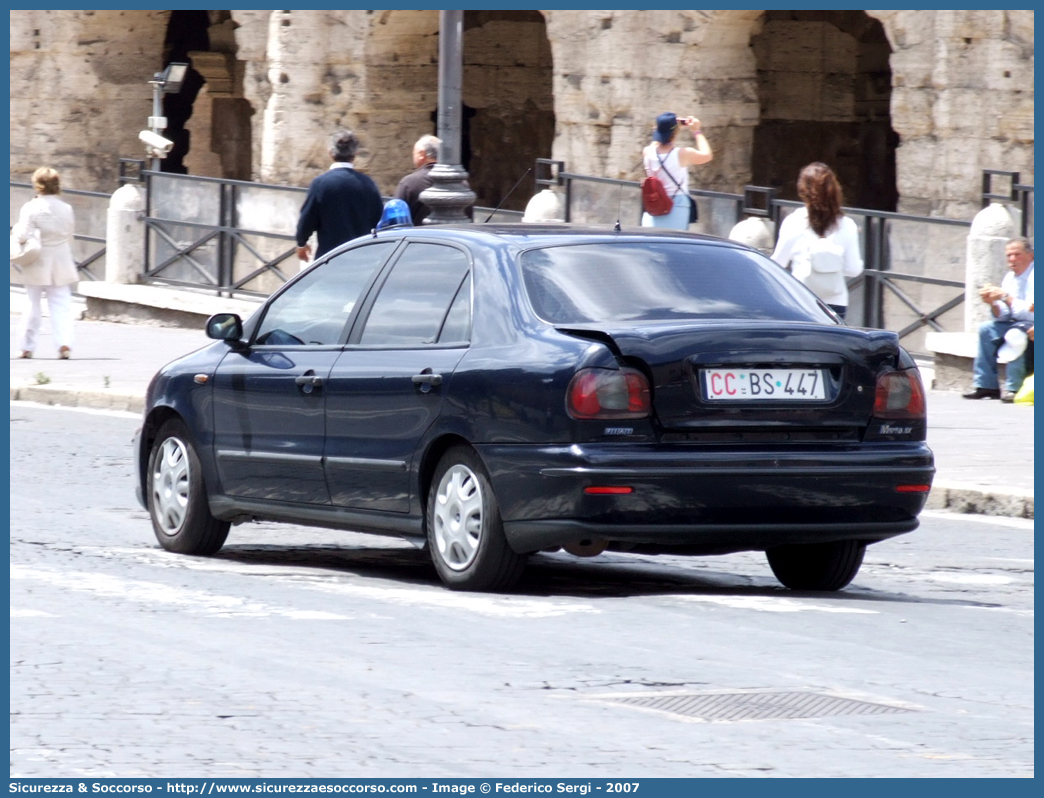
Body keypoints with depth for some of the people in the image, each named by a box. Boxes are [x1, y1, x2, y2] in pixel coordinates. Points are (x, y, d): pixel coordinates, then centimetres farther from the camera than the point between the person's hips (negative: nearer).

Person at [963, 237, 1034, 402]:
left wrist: (1006, 297, -28)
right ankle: (986, 385, -1)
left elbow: (1031, 313, -29)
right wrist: (992, 303, -12)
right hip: (1017, 324, 9)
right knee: (986, 329, 1)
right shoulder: (1010, 278, 8)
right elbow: (1002, 316, 8)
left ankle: (1014, 388, -30)